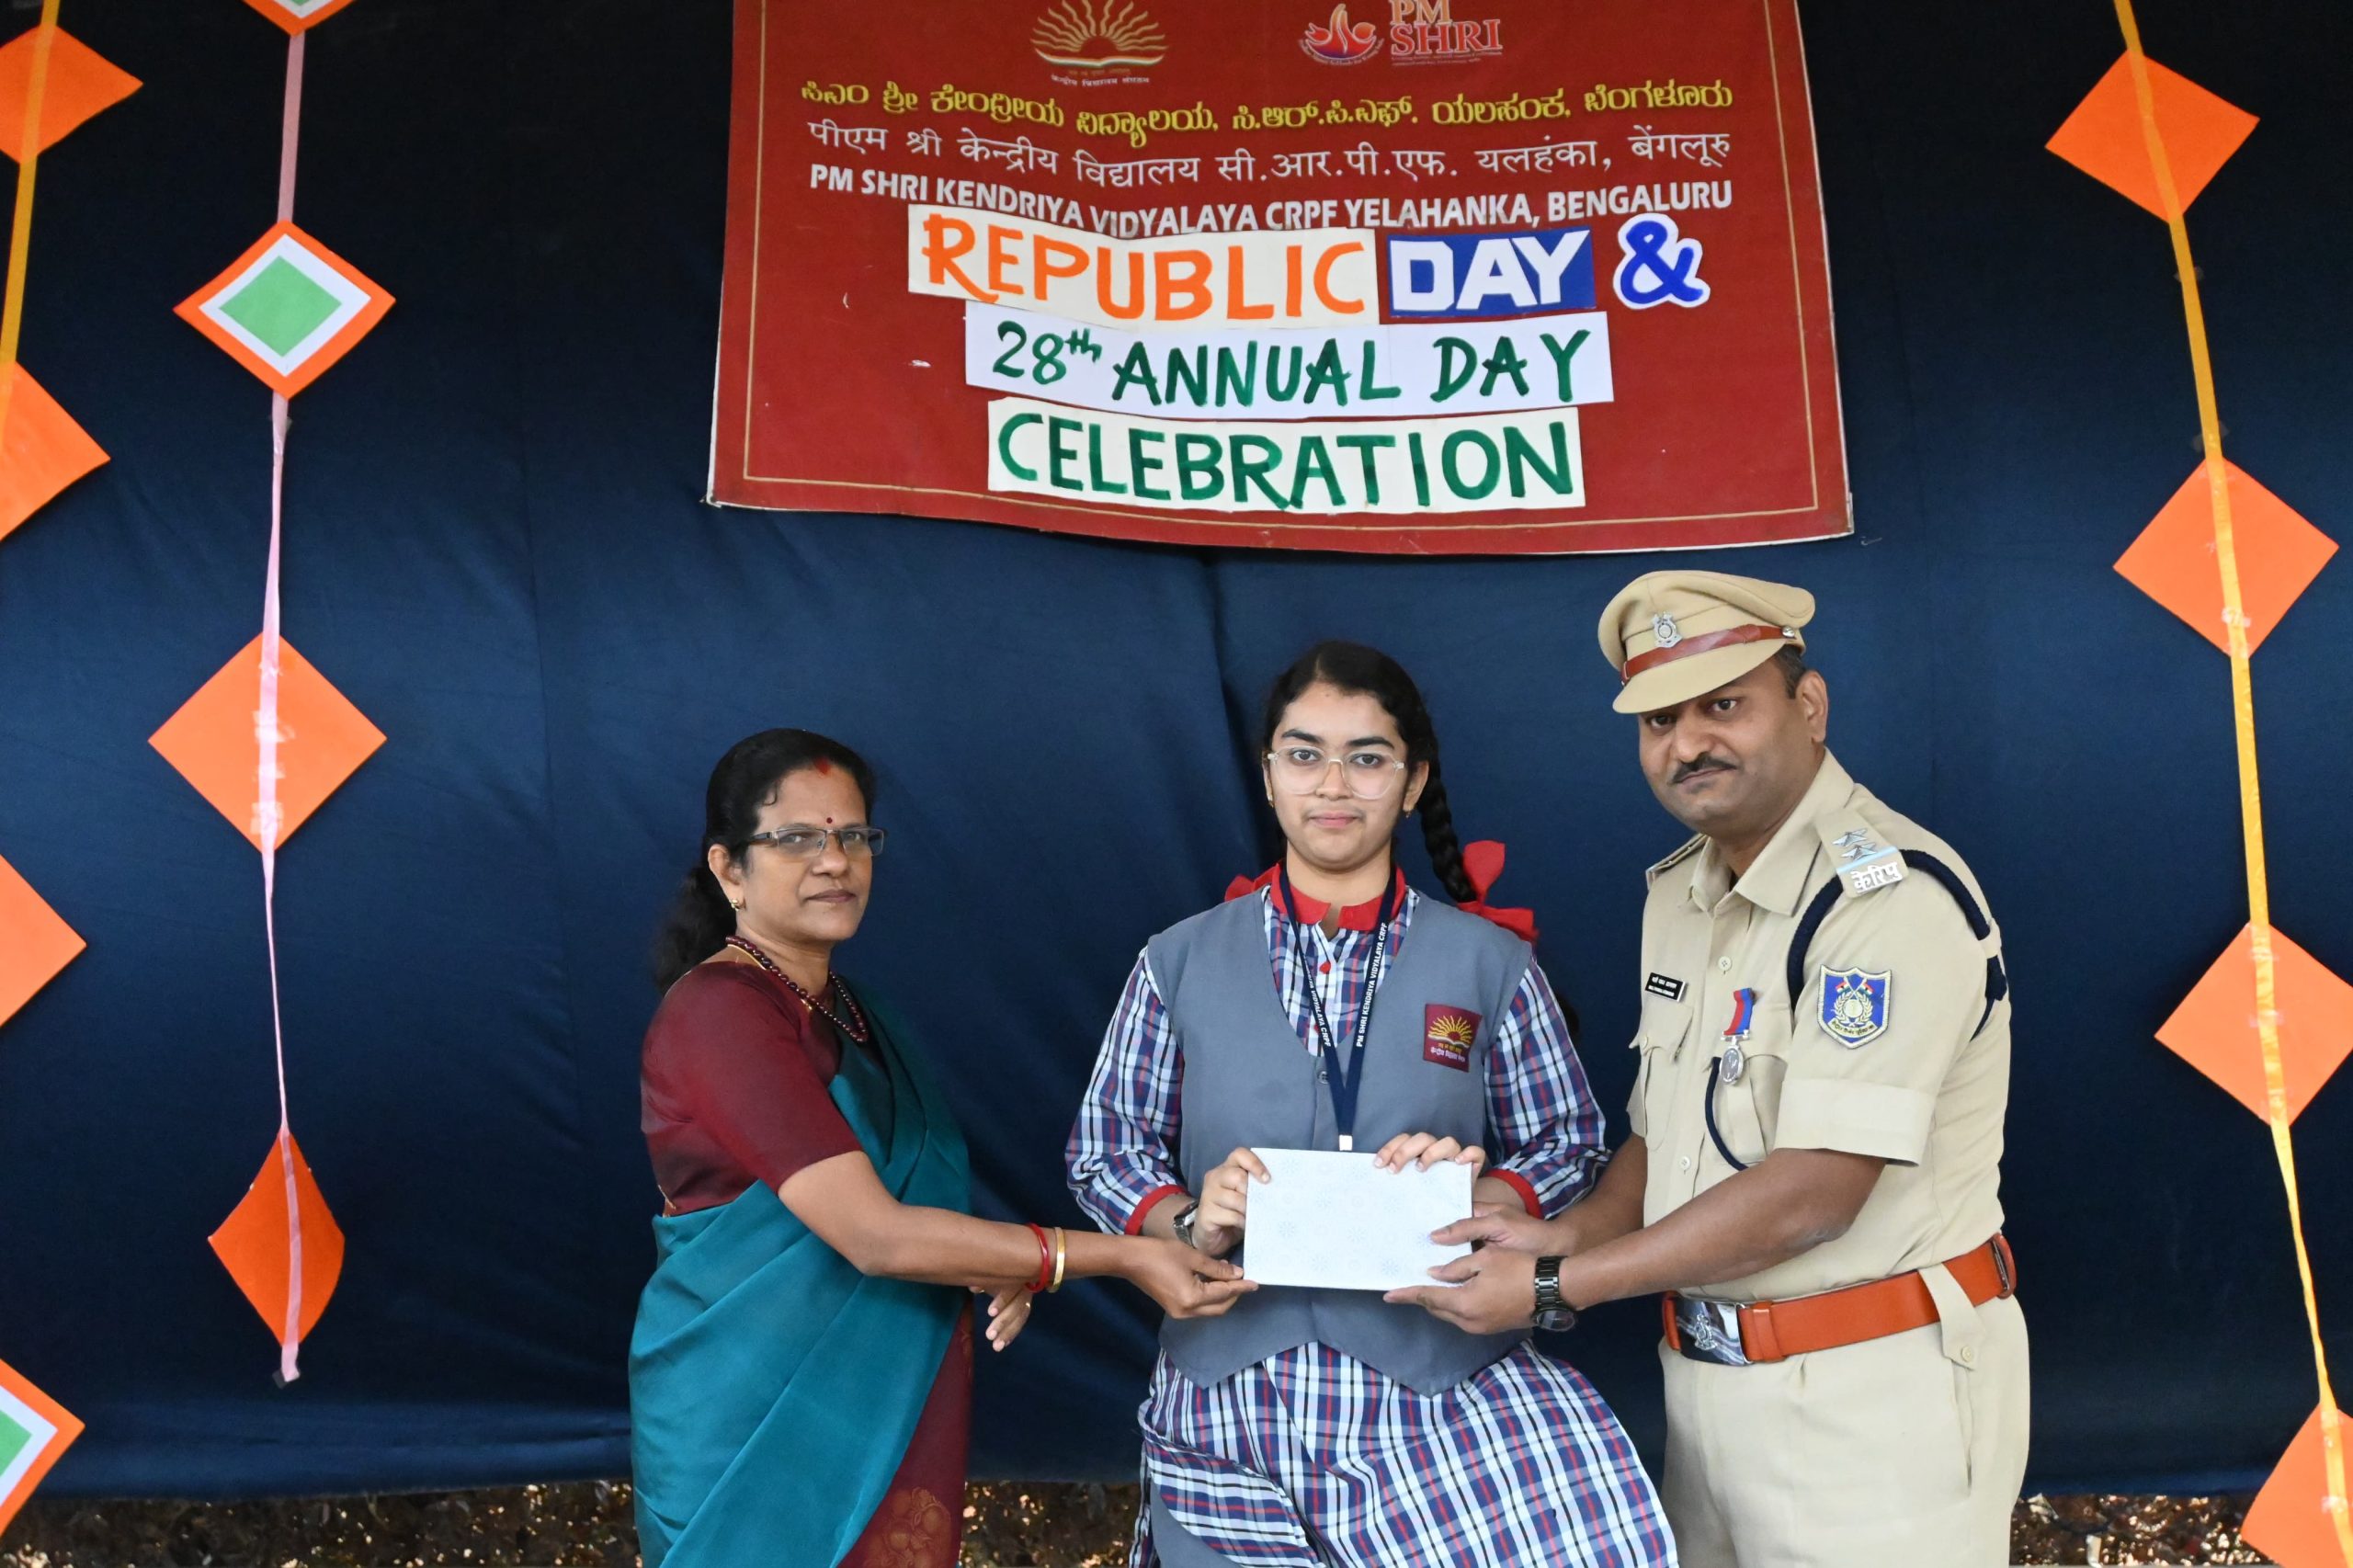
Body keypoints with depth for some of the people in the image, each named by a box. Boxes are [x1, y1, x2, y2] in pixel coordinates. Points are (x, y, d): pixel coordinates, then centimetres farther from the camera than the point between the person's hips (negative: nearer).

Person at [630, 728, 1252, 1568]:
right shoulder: (720, 1010, -17)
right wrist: (1125, 1256, -23)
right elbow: (874, 1235, -24)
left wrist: (1005, 1270, -6)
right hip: (762, 1428, -7)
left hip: (886, 1421, 8)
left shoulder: (845, 1011, 9)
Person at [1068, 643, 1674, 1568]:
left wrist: (1473, 1198, -13)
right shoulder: (1179, 962, 5)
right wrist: (1190, 1221, -11)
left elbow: (1568, 1145, 7)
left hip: (1438, 1380, -1)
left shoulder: (1490, 964, 4)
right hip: (1227, 1393, 1)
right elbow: (1104, 1150, 8)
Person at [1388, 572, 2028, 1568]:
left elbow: (1810, 1193, -25)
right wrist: (1570, 1234, -7)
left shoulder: (1892, 896, -20)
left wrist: (1553, 1286, -19)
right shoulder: (1679, 891, 7)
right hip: (1708, 1374, 7)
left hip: (1872, 1390, -7)